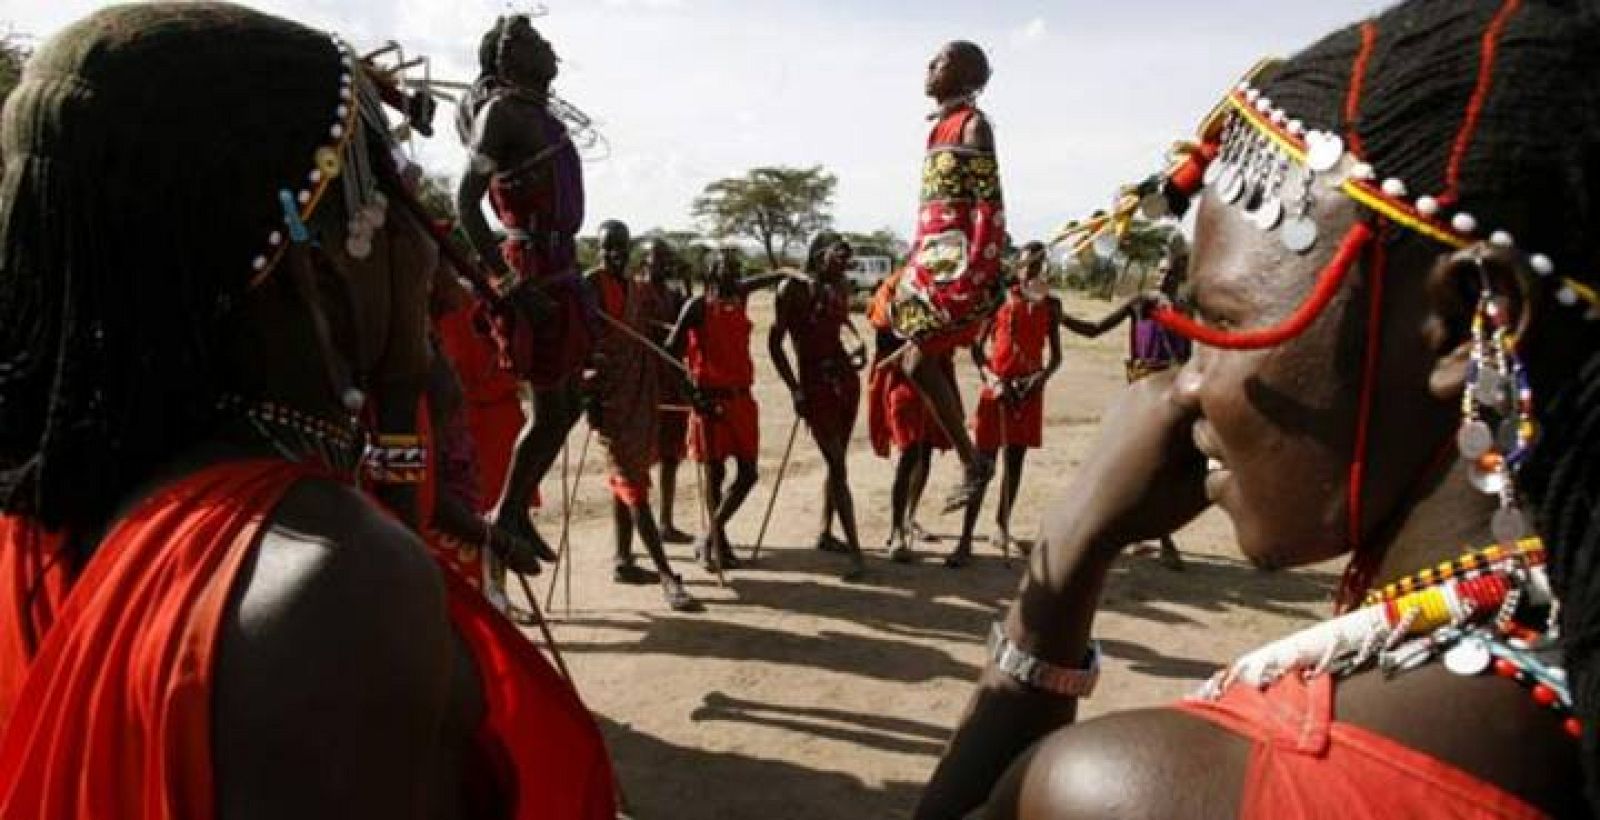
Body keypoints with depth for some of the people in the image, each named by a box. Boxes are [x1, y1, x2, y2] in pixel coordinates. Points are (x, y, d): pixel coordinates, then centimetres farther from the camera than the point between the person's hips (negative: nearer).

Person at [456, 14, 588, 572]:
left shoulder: (530, 111, 17)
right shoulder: (503, 109, -9)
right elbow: (466, 200, -18)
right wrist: (512, 283, -25)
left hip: (558, 270, 9)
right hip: (536, 275, -9)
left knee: (567, 406, 15)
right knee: (550, 412, -3)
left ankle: (516, 512, 25)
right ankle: (504, 519, 12)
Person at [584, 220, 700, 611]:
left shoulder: (641, 290, 13)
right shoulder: (590, 286, -7)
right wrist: (589, 396, -19)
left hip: (641, 394, 7)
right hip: (609, 396, -7)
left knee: (627, 477, 14)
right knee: (633, 483, -8)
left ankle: (623, 561, 24)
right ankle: (667, 577, -11)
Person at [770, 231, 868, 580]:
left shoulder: (839, 287, 8)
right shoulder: (793, 286, -8)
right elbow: (775, 342, -10)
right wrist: (795, 389, -13)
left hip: (845, 379, 6)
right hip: (814, 383, -6)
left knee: (836, 462, 14)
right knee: (838, 466, -10)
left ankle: (826, 534, 29)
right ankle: (856, 552, -10)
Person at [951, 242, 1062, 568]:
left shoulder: (1051, 305, 6)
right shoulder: (1000, 298, -3)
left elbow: (1056, 355, 9)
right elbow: (977, 347, -3)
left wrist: (1042, 377, -10)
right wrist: (992, 379, -16)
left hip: (1028, 389, 3)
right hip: (997, 387, -3)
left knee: (1015, 461, 10)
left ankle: (1002, 527, 26)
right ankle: (965, 541, -5)